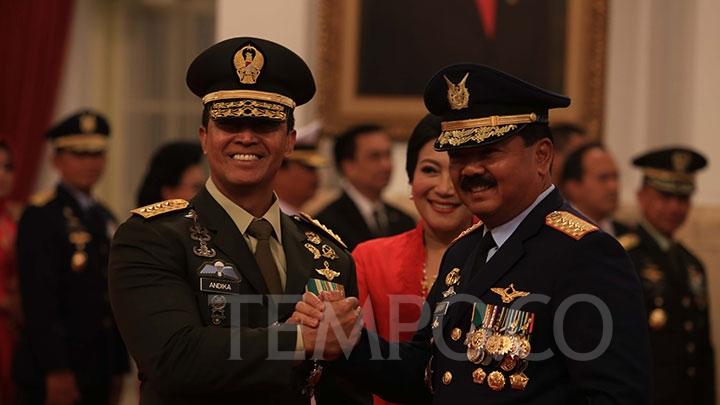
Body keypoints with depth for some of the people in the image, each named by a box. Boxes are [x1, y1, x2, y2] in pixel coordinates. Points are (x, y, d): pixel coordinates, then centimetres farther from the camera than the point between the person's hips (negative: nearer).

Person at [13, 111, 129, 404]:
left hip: (98, 375, 7)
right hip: (53, 377, -7)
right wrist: (55, 371, -19)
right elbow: (38, 300, -15)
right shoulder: (40, 217, -8)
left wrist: (119, 368, 14)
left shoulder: (105, 218, 16)